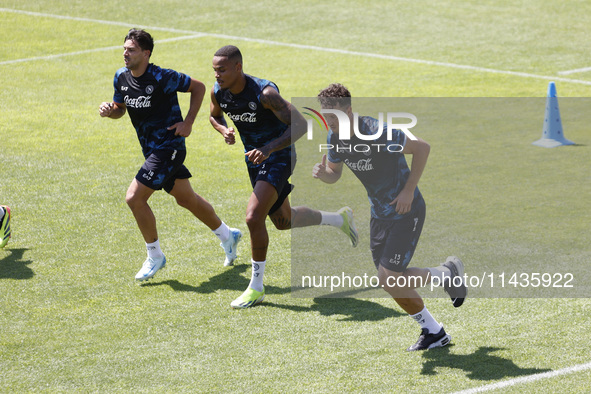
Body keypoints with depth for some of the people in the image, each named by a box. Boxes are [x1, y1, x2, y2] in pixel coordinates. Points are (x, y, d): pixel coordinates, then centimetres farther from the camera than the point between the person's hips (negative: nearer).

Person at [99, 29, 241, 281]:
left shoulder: (162, 78, -21)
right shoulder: (121, 77, -1)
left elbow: (198, 87, -10)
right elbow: (120, 108, 14)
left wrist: (188, 123, -13)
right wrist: (109, 111, -9)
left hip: (169, 145, -8)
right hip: (151, 148, 8)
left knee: (134, 198, -15)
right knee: (186, 199, 20)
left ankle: (155, 256, 2)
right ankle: (227, 236, 41)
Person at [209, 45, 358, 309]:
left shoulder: (264, 93, -29)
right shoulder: (218, 92, -10)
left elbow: (300, 125, -29)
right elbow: (214, 116, 13)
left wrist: (268, 149, -39)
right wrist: (224, 130, -11)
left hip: (278, 158, -8)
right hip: (255, 157, 8)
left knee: (254, 218, -21)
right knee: (283, 221, 20)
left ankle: (256, 287, -5)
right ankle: (339, 219, 45)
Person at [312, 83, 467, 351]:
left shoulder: (376, 133, -27)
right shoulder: (334, 138, -4)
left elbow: (422, 148, -21)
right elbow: (335, 173, 11)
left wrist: (409, 190, -20)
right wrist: (322, 173, -13)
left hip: (406, 211, -8)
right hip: (380, 214, 8)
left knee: (390, 279, -13)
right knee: (389, 282, 8)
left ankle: (447, 274, 13)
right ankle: (434, 332, 26)